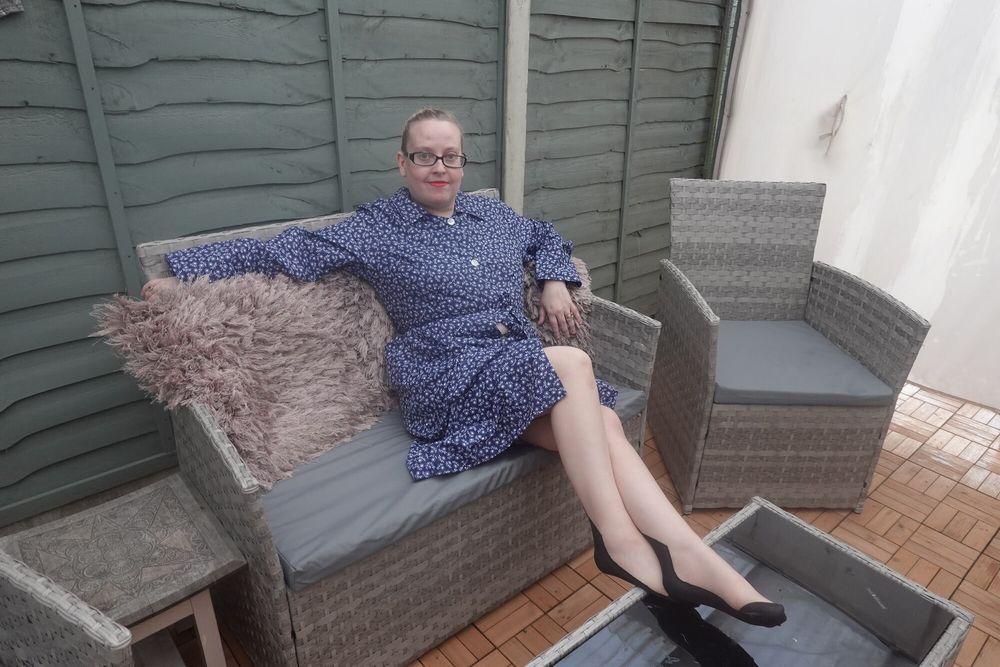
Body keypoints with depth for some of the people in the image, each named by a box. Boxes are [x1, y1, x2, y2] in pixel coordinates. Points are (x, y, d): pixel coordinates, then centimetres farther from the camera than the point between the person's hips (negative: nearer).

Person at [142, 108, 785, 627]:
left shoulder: (493, 214, 20)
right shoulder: (377, 227, 5)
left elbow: (547, 237, 36)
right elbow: (285, 250, 3)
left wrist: (555, 283, 16)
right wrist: (180, 274, 0)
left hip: (525, 359, 5)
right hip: (448, 370, -5)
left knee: (601, 423, -25)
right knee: (571, 364, -31)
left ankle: (694, 559, -27)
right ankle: (620, 540, -27)